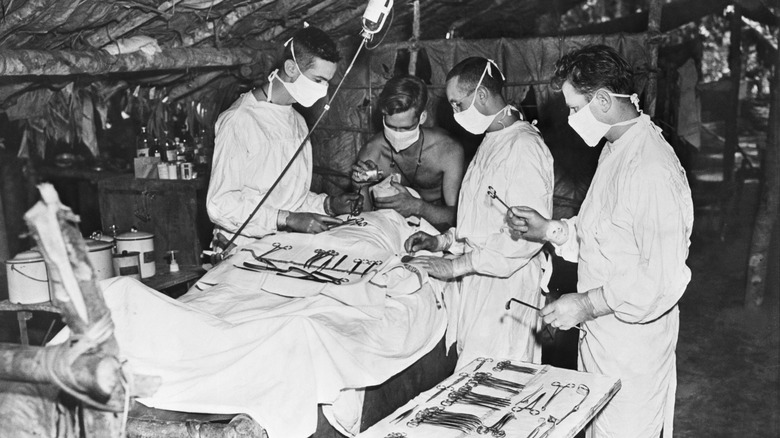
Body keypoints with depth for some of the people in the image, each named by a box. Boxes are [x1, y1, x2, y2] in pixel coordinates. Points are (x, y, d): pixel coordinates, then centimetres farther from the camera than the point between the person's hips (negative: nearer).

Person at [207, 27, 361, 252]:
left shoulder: (298, 121, 17)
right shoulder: (240, 120, -12)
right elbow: (220, 205, -17)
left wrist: (329, 204, 5)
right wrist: (288, 219, -22)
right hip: (247, 249, -7)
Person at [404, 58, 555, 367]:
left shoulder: (524, 146, -16)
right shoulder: (491, 141, 16)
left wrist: (457, 265, -21)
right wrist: (444, 240, 10)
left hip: (507, 282, -9)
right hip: (478, 278, 9)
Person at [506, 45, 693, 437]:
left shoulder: (652, 170, -24)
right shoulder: (614, 149, 9)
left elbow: (664, 278, -26)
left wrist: (586, 304, -23)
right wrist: (550, 230, 3)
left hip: (632, 341, -9)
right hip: (598, 331, 9)